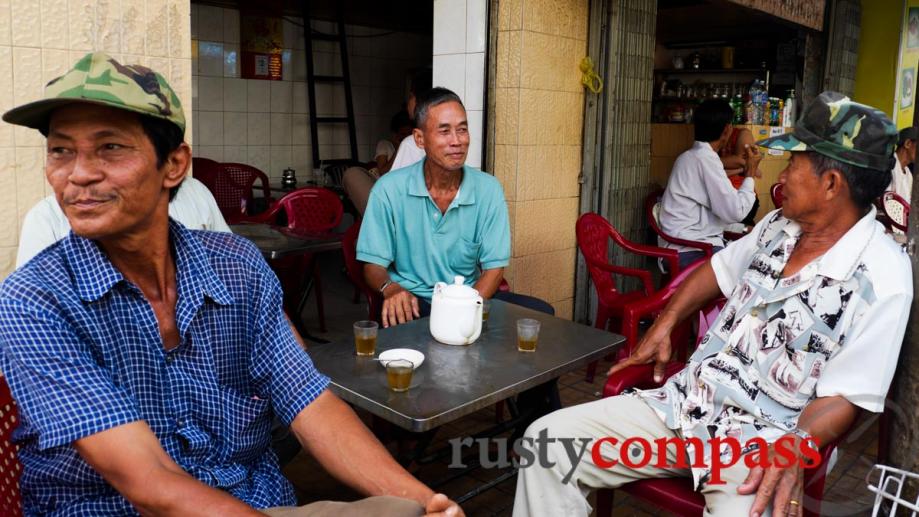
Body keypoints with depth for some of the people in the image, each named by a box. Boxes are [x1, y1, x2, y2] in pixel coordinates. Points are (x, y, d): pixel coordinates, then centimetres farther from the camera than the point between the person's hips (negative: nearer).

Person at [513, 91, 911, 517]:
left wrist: (793, 449, -31)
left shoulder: (882, 278, -12)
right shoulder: (778, 226, 8)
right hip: (682, 406, 6)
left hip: (761, 442, -5)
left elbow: (844, 397, -13)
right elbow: (718, 269, 24)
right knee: (547, 441, -9)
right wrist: (664, 324, 17)